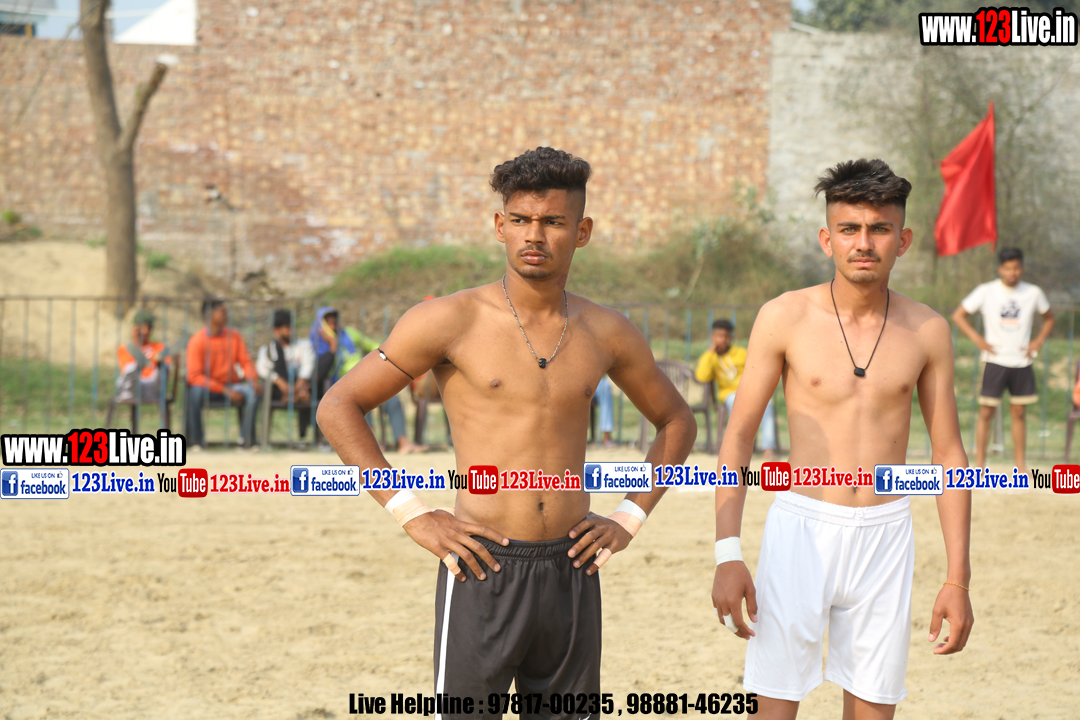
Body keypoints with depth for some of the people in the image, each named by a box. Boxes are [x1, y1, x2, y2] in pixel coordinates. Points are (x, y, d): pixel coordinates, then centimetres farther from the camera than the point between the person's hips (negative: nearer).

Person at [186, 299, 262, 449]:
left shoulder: (234, 336, 3)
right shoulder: (197, 341, -12)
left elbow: (245, 362, 6)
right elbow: (195, 376, -17)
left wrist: (253, 380, -17)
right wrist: (225, 390, -23)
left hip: (231, 385, 4)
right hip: (208, 387, -3)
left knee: (253, 392, -26)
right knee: (195, 393, -37)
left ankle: (246, 440, -19)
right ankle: (196, 441, -23)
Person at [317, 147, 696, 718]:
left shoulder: (605, 333, 7)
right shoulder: (451, 321, -5)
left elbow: (676, 421, 23)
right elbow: (338, 407, -4)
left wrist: (630, 518, 10)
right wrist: (412, 515, -9)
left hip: (572, 575, 4)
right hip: (484, 571, -4)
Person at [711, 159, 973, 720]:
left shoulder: (926, 331, 2)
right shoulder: (785, 317, -4)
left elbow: (949, 455, 7)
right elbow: (739, 433, -1)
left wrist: (957, 579, 3)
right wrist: (727, 555, -9)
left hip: (885, 536, 2)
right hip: (801, 529, -2)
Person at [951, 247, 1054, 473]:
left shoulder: (1033, 293, 3)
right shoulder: (986, 292, -3)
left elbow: (1049, 318, 19)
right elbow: (958, 315, 3)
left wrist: (1039, 341, 3)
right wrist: (978, 339, -7)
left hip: (1022, 362, 2)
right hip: (994, 361, -2)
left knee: (1018, 412, 6)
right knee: (986, 412, -4)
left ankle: (1020, 463, 13)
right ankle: (979, 464, 0)